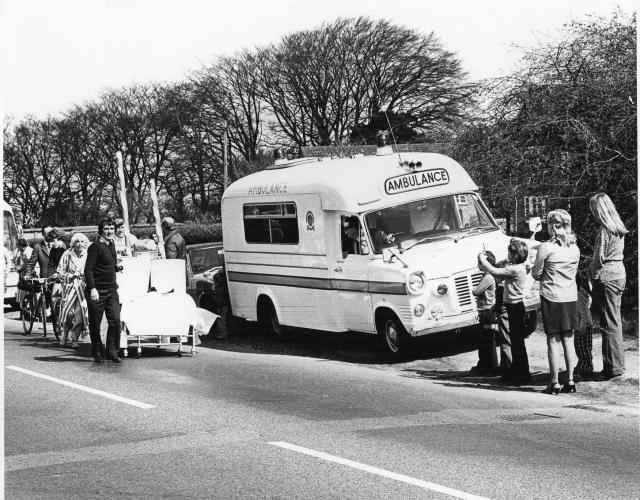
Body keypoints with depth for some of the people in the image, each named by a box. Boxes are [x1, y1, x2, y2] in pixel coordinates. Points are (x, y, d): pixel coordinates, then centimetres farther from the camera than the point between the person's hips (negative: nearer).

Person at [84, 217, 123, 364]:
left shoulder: (111, 244, 13)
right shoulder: (95, 247, -11)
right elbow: (88, 269, -16)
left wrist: (117, 267, 9)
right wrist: (92, 288, -23)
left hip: (112, 290, 6)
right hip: (97, 291, -6)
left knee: (115, 321, -4)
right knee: (95, 324, 3)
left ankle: (112, 351, 5)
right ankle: (97, 352, 16)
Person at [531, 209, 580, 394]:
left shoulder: (546, 247, -12)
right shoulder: (574, 248, 4)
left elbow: (536, 274, -4)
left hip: (552, 296, -5)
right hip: (571, 297, 5)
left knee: (553, 341, 0)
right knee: (568, 339, 10)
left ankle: (554, 383, 2)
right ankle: (570, 381, 12)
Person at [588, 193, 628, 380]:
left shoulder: (604, 230, -15)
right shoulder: (619, 228, 10)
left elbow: (599, 257, -16)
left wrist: (591, 273, -1)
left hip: (606, 277, -9)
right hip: (620, 273, 9)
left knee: (609, 322, -4)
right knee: (615, 320, 15)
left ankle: (613, 366, -1)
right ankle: (617, 363, 20)